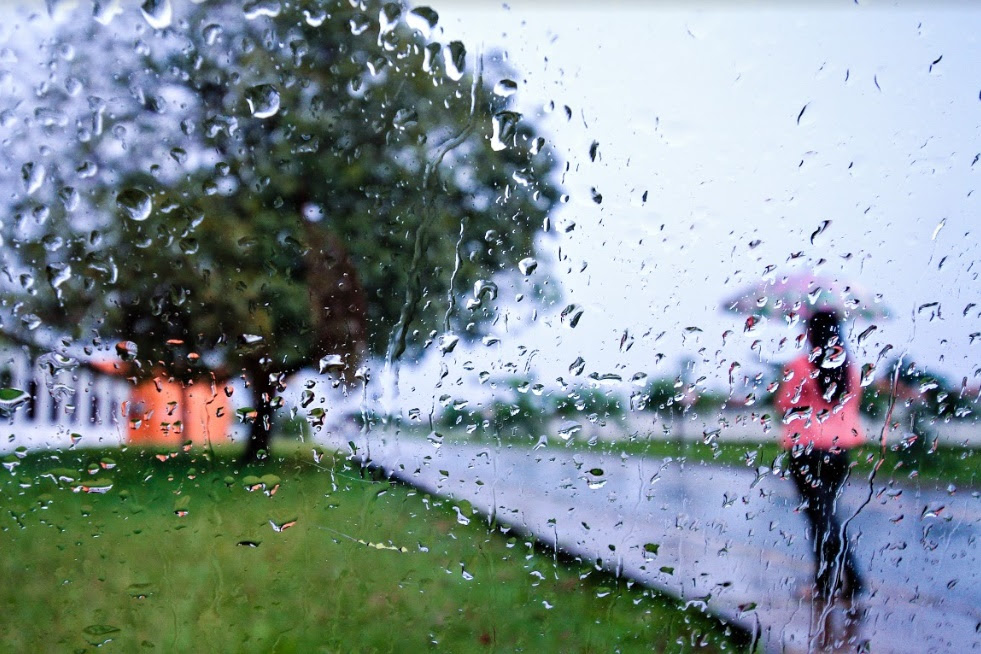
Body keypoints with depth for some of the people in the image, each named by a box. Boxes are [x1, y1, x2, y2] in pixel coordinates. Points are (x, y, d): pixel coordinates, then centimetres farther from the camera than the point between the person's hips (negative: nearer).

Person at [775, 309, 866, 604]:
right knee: (825, 511, 17)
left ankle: (850, 580, -4)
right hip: (841, 447, 5)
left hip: (807, 449, -5)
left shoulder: (798, 367, -12)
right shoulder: (850, 367, 1)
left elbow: (783, 404, -1)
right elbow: (853, 404, 14)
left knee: (820, 514, 1)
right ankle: (826, 580, 20)